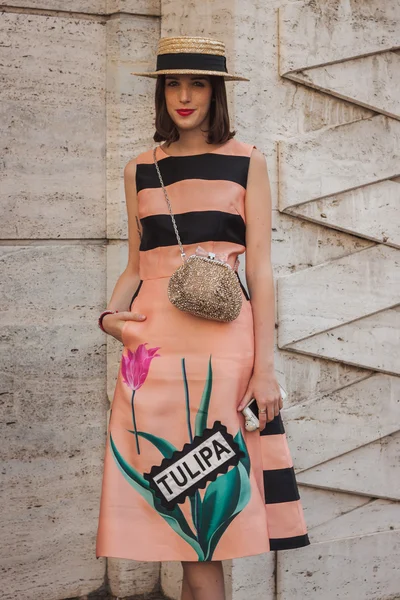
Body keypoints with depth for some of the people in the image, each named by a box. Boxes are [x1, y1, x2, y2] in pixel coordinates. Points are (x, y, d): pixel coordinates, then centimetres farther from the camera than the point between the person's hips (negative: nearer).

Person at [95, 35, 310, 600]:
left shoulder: (246, 162, 6)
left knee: (213, 492, -3)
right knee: (170, 492, 2)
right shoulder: (140, 170, 15)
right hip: (153, 343, 3)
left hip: (223, 341, -3)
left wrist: (265, 367, -6)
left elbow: (260, 267, 1)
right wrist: (110, 314, -2)